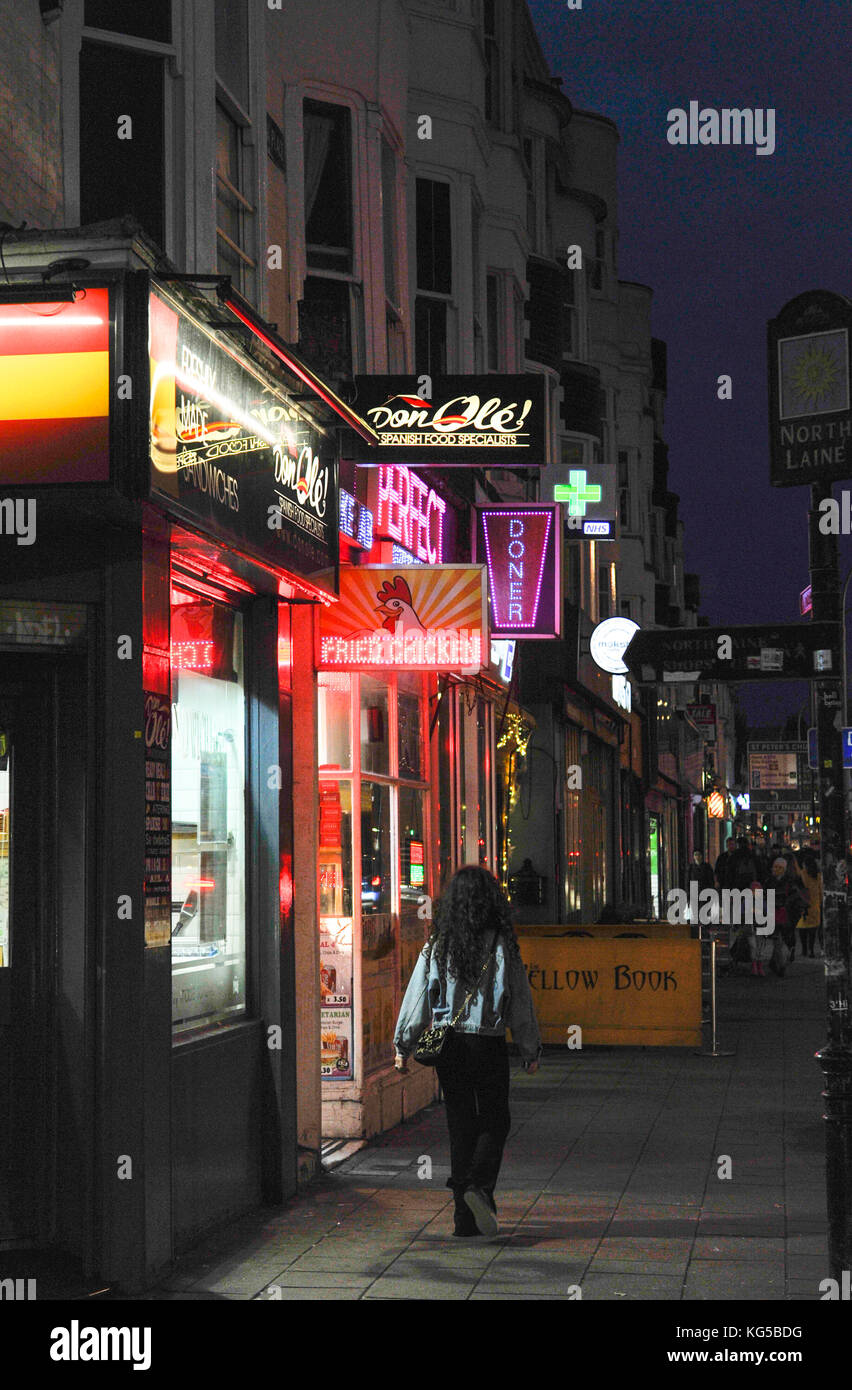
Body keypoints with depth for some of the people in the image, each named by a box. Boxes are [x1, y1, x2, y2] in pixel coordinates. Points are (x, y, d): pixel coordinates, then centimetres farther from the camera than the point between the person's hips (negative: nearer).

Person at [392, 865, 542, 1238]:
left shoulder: (438, 946, -1)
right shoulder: (502, 945, -7)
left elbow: (417, 995, 2)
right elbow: (520, 1001, -3)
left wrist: (404, 1046, 10)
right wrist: (530, 1050, 6)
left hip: (448, 1047, 3)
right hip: (489, 1045, -2)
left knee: (461, 1125, 10)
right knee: (494, 1122, 11)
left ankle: (466, 1217, 10)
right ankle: (479, 1187, -15)